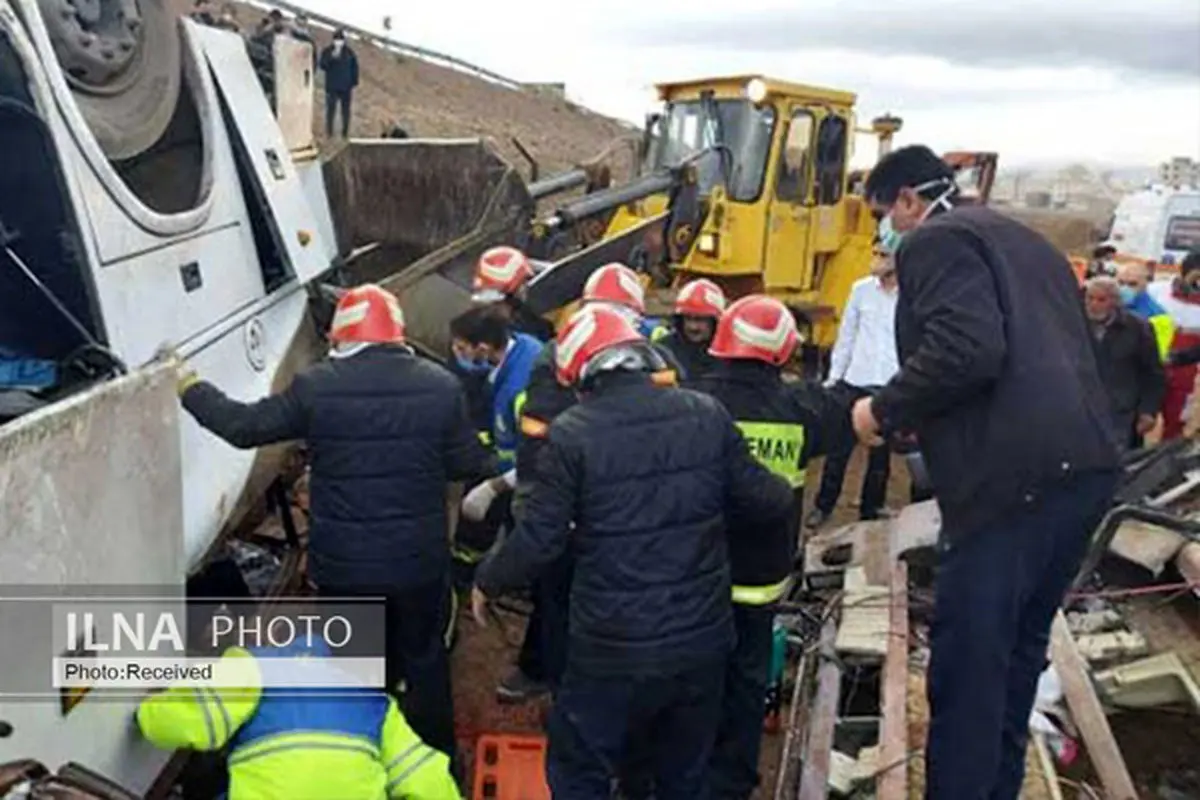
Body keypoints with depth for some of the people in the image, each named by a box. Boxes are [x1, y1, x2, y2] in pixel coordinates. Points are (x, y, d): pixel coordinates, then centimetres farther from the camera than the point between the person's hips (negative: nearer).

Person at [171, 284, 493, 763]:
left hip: (342, 563, 0)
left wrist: (189, 388, 15)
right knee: (424, 662, 18)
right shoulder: (440, 386, -8)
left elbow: (244, 426, 0)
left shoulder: (315, 387, -10)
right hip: (419, 560, 0)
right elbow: (468, 463, -2)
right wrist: (498, 474, 21)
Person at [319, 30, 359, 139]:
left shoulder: (349, 53, 2)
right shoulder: (327, 51, -2)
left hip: (346, 87, 1)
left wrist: (353, 84, 2)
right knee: (331, 109, -3)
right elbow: (322, 66, -12)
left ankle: (345, 133, 16)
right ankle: (329, 132, 7)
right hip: (332, 87, -1)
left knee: (346, 111, 6)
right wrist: (331, 58, -26)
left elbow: (354, 68, 6)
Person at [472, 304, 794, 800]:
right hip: (701, 639, 4)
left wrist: (487, 582, 7)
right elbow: (764, 502, 3)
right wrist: (785, 494, 27)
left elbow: (539, 539, -12)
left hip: (614, 647, -4)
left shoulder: (571, 434, -13)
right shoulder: (708, 415, -2)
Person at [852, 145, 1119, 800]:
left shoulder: (935, 241, -2)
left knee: (966, 663, -1)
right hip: (1085, 463, 10)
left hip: (1014, 476, -10)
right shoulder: (1021, 240, 26)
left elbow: (965, 348, -20)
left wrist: (885, 411, -6)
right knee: (1017, 648, 19)